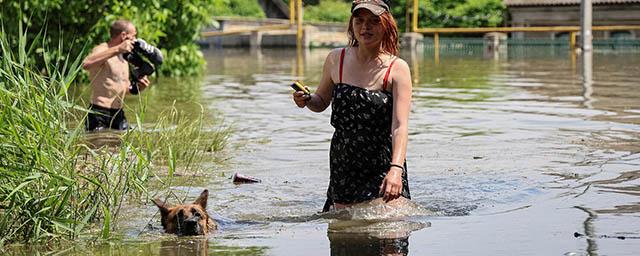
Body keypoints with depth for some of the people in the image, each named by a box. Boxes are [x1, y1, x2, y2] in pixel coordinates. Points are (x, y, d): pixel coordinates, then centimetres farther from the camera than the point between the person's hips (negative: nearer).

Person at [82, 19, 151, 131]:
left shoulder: (123, 57, 16)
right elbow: (86, 64, -35)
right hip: (99, 114, -8)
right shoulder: (102, 50, -11)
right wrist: (117, 49, -36)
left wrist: (137, 86, 3)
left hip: (119, 114, 8)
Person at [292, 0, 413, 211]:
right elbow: (321, 102, 18)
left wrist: (396, 169, -36)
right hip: (343, 166, 3)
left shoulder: (397, 69, -10)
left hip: (383, 166, -3)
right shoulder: (336, 60, 1)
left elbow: (400, 126, -21)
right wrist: (306, 100, -6)